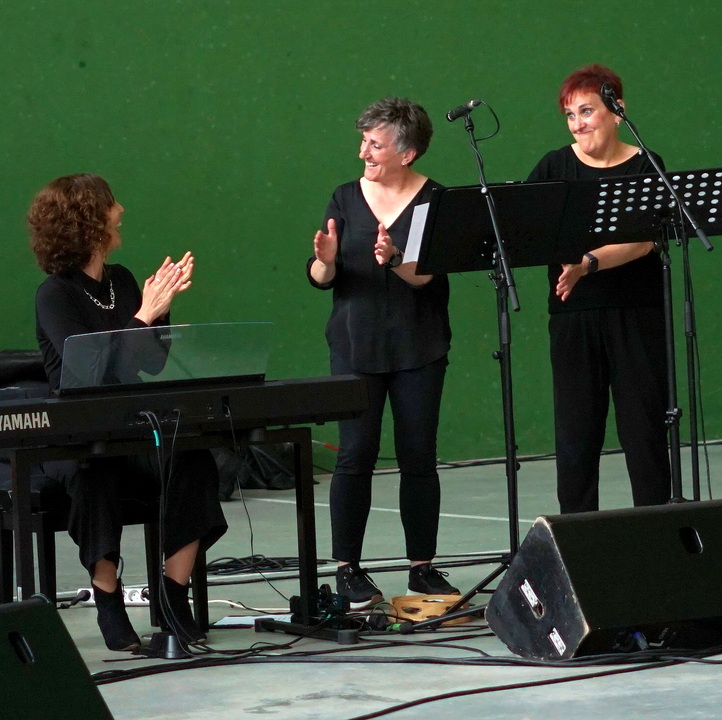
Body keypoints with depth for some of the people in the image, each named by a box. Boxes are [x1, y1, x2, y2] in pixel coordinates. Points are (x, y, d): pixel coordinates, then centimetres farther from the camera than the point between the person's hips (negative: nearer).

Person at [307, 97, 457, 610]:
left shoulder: (433, 200, -1)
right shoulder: (346, 199, 7)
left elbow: (425, 273, -14)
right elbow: (319, 278, 4)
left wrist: (394, 259, -33)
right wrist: (326, 261, -19)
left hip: (418, 347, -1)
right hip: (355, 345, 1)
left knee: (419, 456, 2)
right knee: (356, 454, -4)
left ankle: (423, 567, 11)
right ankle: (349, 569, 2)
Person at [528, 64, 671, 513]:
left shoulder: (645, 167, -2)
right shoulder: (555, 168, 5)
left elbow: (644, 241, -15)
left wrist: (588, 264, -30)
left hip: (636, 315, -2)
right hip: (573, 315, 2)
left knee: (644, 429, 1)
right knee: (576, 432, 1)